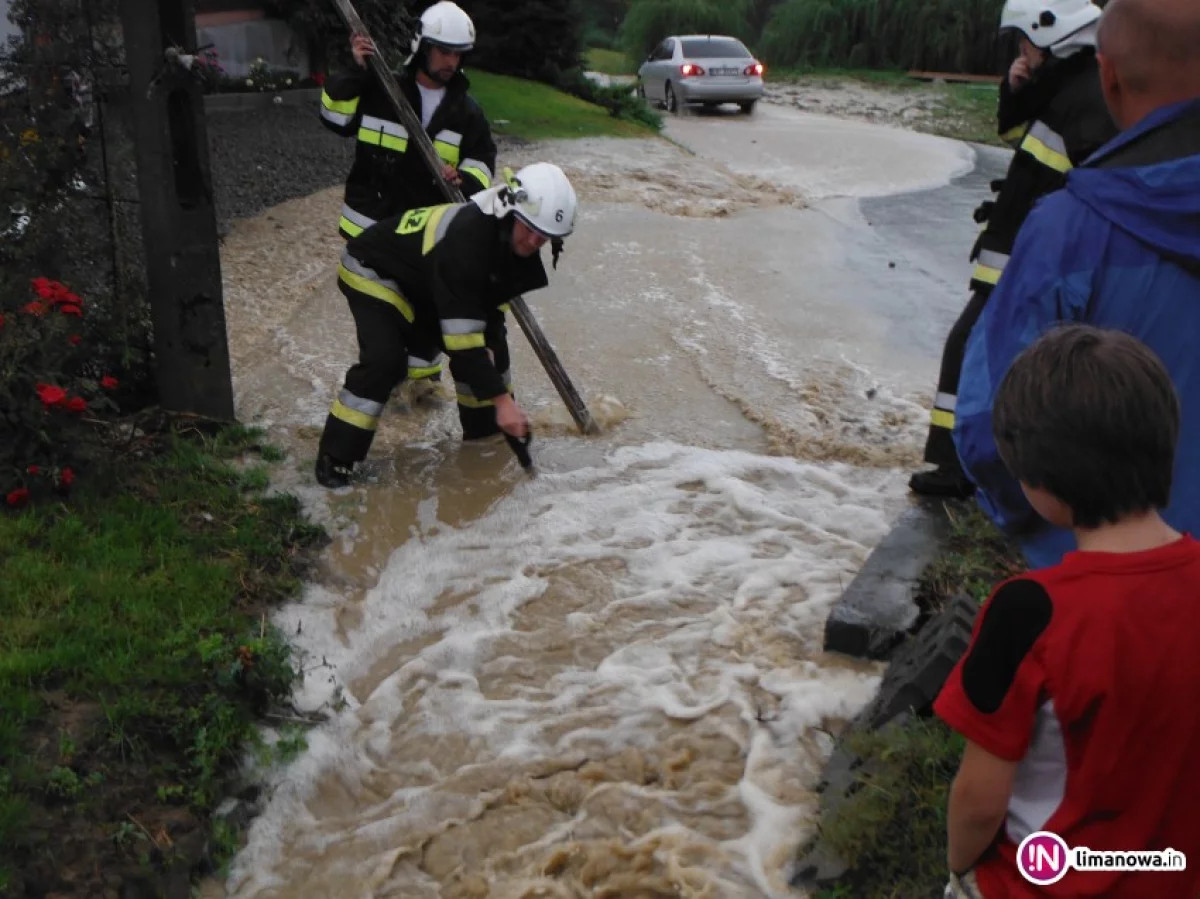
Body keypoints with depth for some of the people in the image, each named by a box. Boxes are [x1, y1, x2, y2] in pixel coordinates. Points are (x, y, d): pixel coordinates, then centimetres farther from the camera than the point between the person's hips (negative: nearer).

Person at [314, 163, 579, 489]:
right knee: (385, 360, -27)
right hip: (373, 271, -8)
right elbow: (462, 339, -39)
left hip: (427, 282, 8)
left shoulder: (514, 239, -14)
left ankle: (486, 431, 22)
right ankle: (335, 457, -13)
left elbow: (491, 297, 3)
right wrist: (501, 400, -37)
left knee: (491, 343, 3)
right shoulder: (464, 242, -40)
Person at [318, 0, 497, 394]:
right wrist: (356, 74, -21)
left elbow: (483, 158, 3)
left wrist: (466, 178, -20)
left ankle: (423, 369, 31)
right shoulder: (381, 89, -6)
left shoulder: (466, 110, 1)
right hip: (374, 221, -2)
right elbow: (336, 117, -8)